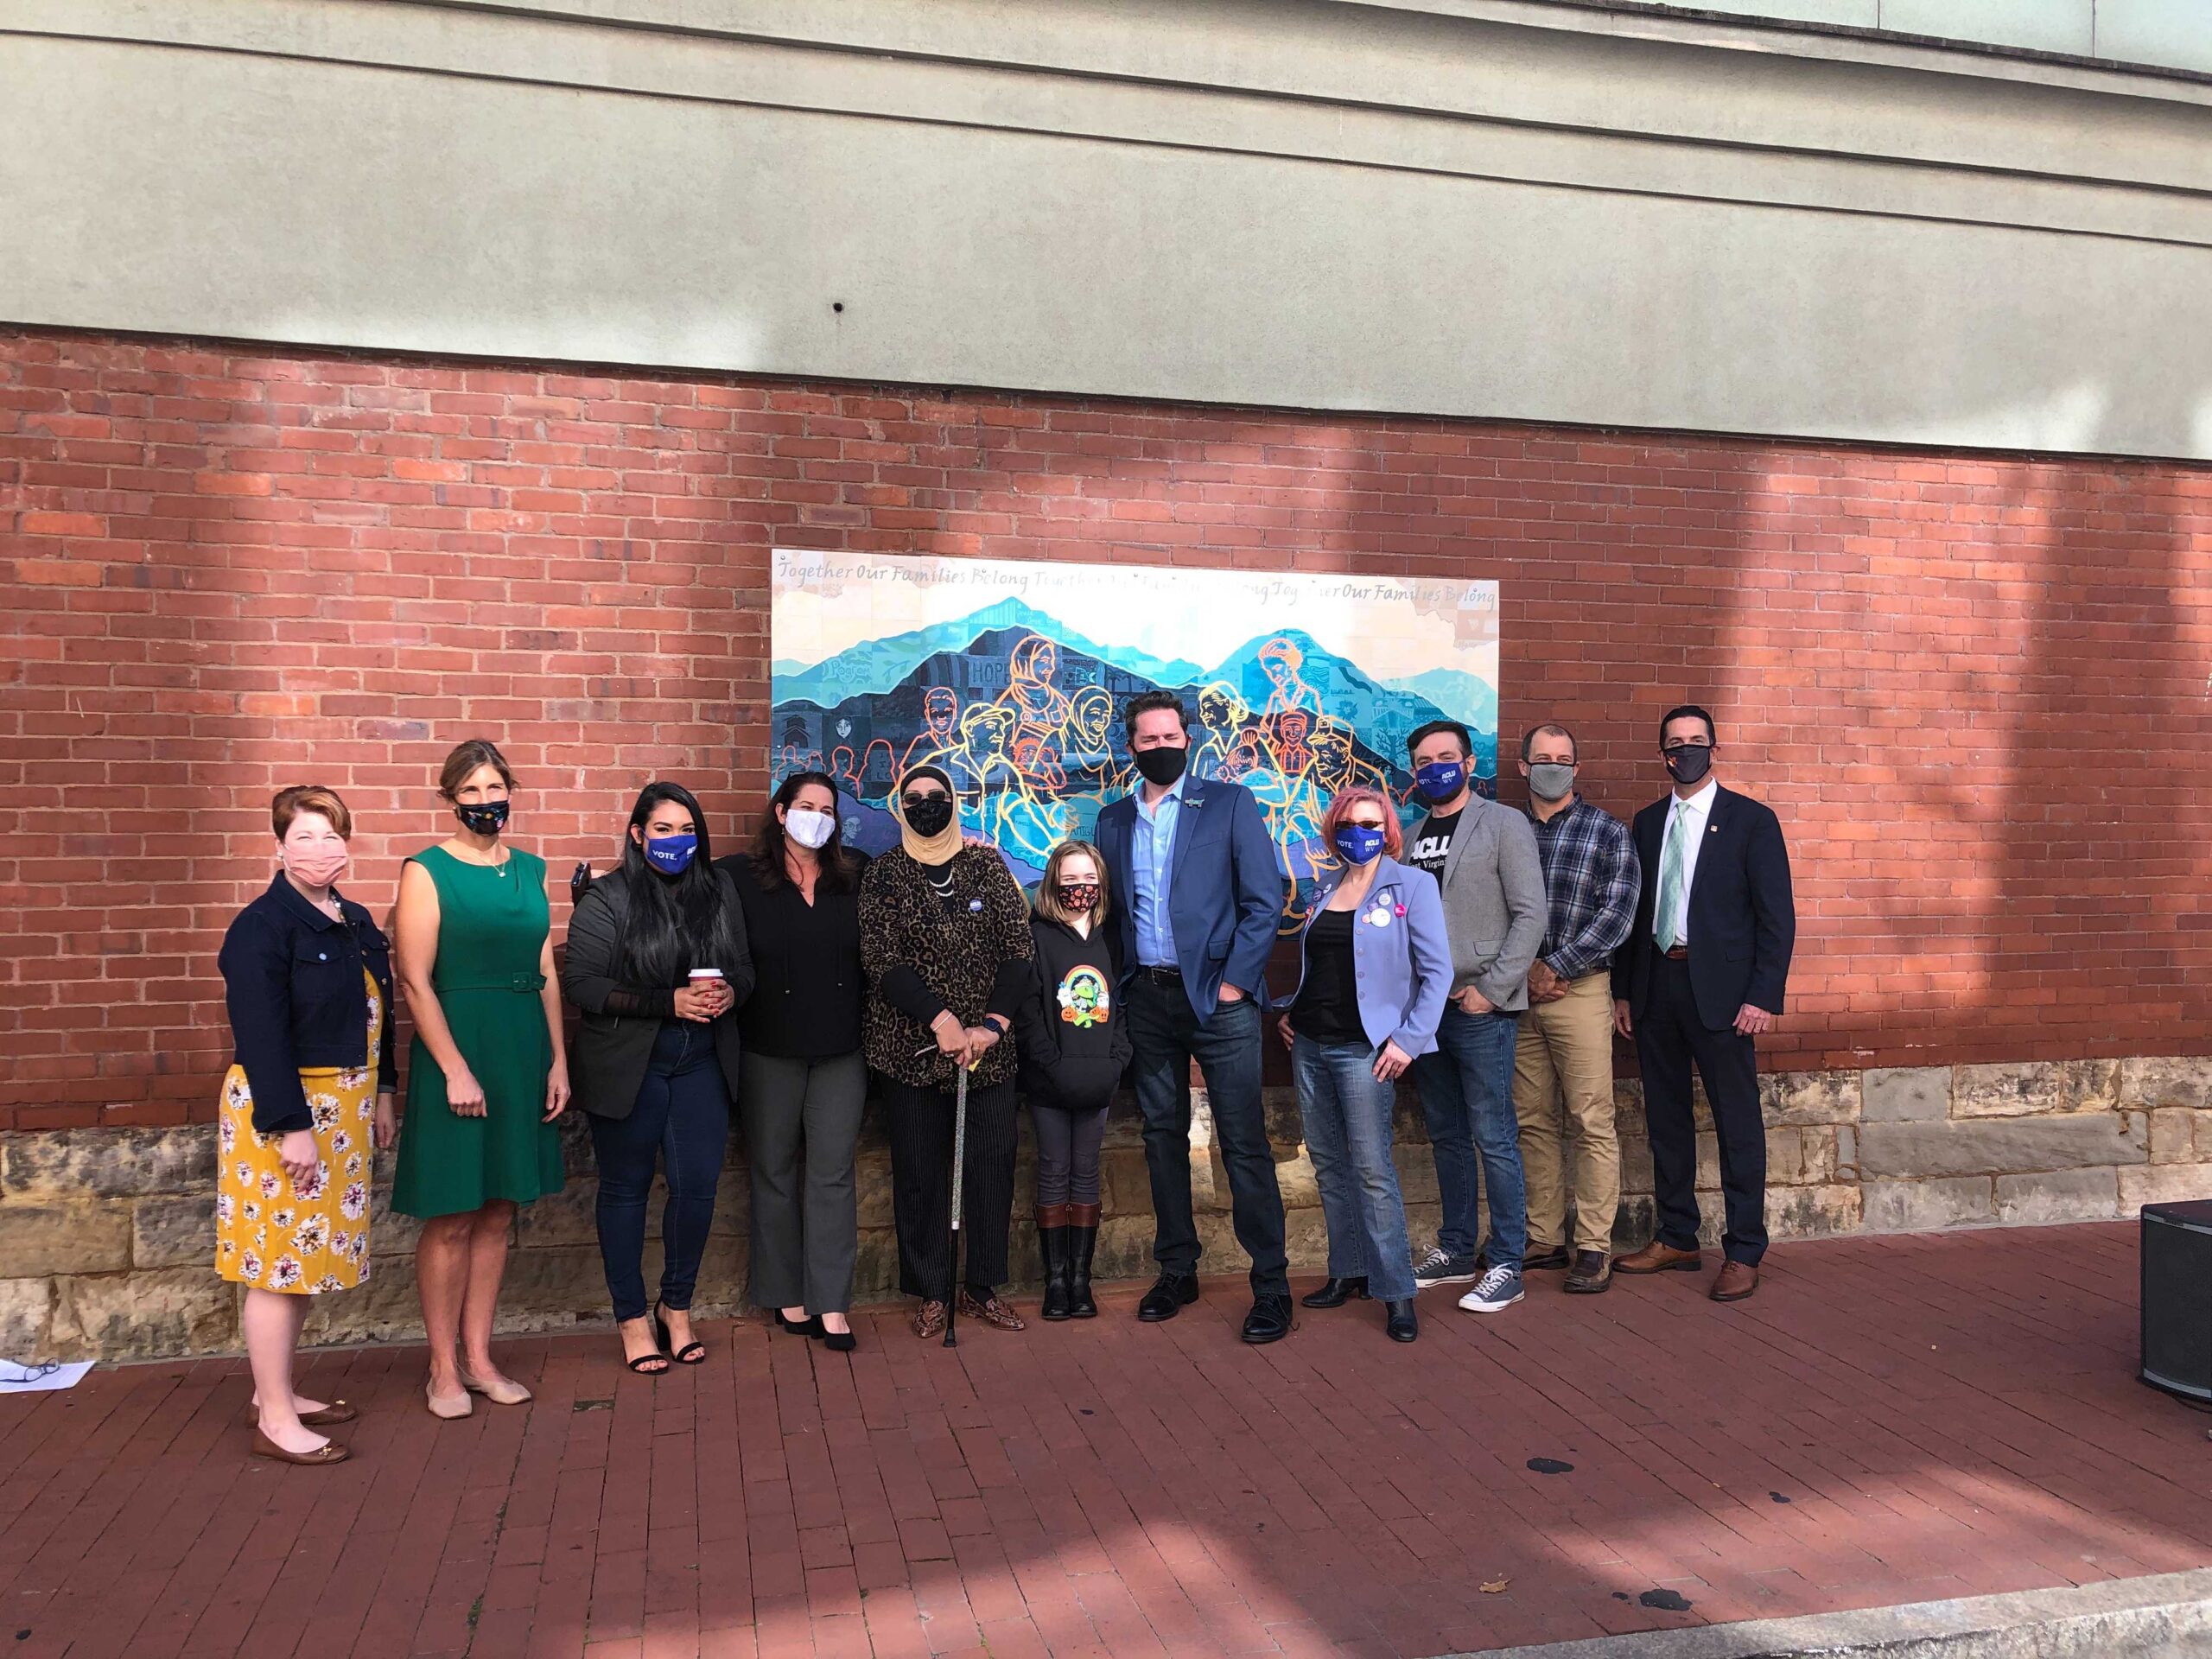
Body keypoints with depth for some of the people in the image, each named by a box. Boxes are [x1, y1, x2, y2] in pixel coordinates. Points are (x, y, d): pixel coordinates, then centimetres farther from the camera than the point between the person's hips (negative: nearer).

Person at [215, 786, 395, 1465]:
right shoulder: (262, 927, -15)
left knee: (308, 1257, 15)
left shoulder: (357, 923, 9)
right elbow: (261, 1036, -20)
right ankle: (275, 1421, 8)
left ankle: (276, 1391, 28)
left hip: (342, 1108, 8)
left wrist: (381, 1091, 15)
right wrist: (290, 1126, -22)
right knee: (279, 1259, -1)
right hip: (283, 1109, -8)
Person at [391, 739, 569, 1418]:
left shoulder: (530, 870, 10)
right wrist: (456, 1069, -16)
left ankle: (478, 1357, 22)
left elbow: (546, 973, 11)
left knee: (497, 1213, 11)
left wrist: (558, 1060, 6)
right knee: (452, 1218, 2)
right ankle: (444, 1368, 16)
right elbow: (415, 981, -11)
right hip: (456, 1049, -5)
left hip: (523, 1052, 5)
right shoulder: (427, 871, -6)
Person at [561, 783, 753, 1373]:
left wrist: (731, 991, -13)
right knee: (626, 1187, 9)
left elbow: (745, 966, 11)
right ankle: (632, 1317, 24)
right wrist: (669, 1001, -21)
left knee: (698, 1186, 3)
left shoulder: (719, 888, 5)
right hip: (627, 1067, -3)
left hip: (702, 1064, 3)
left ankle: (677, 1306, 25)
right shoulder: (607, 898, -7)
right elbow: (580, 982, -14)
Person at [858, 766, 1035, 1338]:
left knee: (992, 1161, 4)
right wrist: (940, 1019, -18)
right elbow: (881, 959, -8)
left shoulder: (987, 866, 6)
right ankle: (931, 1292, 17)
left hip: (989, 1046, 2)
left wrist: (994, 1022, -13)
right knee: (920, 1169, 4)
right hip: (911, 1046, -1)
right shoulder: (884, 875, 2)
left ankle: (983, 1287, 18)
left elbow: (1019, 947, 0)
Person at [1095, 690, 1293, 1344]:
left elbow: (1264, 900, -5)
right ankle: (1177, 1271, 23)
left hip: (1217, 995, -4)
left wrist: (1233, 981, -11)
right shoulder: (1113, 820, 12)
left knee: (1244, 1144, -4)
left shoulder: (1229, 803, 0)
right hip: (1148, 998, 5)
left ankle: (1271, 1285, 3)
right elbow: (1110, 905, 14)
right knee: (1163, 1138, 11)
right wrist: (1119, 983, 3)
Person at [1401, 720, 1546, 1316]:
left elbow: (1530, 914, -9)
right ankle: (1456, 1251, 24)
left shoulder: (1503, 824, -3)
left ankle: (1506, 1265, 6)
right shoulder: (1413, 836, 15)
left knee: (1493, 1140, -3)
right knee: (1447, 1138, 14)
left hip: (1480, 1008, -6)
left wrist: (1491, 988, -14)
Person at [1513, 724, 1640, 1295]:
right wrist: (1526, 969, -5)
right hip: (1518, 991, 3)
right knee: (1533, 1122, 9)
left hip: (1578, 990, -3)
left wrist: (1555, 967, -10)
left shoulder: (1606, 831, 1)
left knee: (1591, 1123, -3)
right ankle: (1544, 1240, 18)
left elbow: (1616, 914, -7)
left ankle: (1594, 1247, 4)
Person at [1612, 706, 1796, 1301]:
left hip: (1720, 991, -5)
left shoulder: (1752, 820, -1)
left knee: (1738, 1124, 1)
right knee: (1666, 1118, 11)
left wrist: (1764, 997, -12)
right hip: (1655, 987, 5)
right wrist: (1623, 990, 10)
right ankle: (1676, 1240, 23)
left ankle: (1743, 1253, 10)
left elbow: (1777, 917, -5)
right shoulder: (1647, 822, 12)